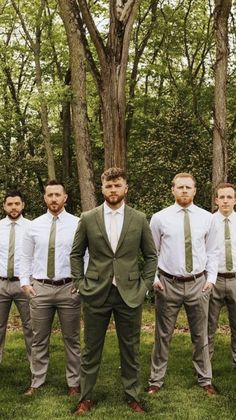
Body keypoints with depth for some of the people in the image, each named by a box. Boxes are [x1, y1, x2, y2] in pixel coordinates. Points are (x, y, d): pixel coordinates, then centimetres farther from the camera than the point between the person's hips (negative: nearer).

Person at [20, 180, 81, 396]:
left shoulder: (77, 224, -2)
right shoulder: (34, 225, 4)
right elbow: (26, 257, 11)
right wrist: (25, 282, 2)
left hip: (68, 288, -2)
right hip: (40, 288, 2)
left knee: (72, 339, 9)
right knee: (39, 340, 11)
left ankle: (74, 382, 23)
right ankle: (37, 382, 26)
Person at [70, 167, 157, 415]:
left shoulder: (139, 219, 2)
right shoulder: (88, 218, 1)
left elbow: (151, 256, 8)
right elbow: (76, 254, 9)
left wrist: (144, 285, 1)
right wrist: (81, 283, 2)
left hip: (129, 294, 0)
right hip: (96, 294, 0)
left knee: (130, 349, 10)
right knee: (91, 349, 10)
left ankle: (132, 396, 25)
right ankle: (85, 397, 24)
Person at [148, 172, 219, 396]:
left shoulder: (206, 218, 2)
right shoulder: (159, 218, -4)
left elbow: (212, 252, 8)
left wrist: (211, 277, -1)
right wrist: (153, 277, -5)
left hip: (198, 284, 2)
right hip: (168, 284, -2)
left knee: (200, 335, 13)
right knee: (163, 335, 9)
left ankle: (205, 380, 30)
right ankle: (156, 380, 24)